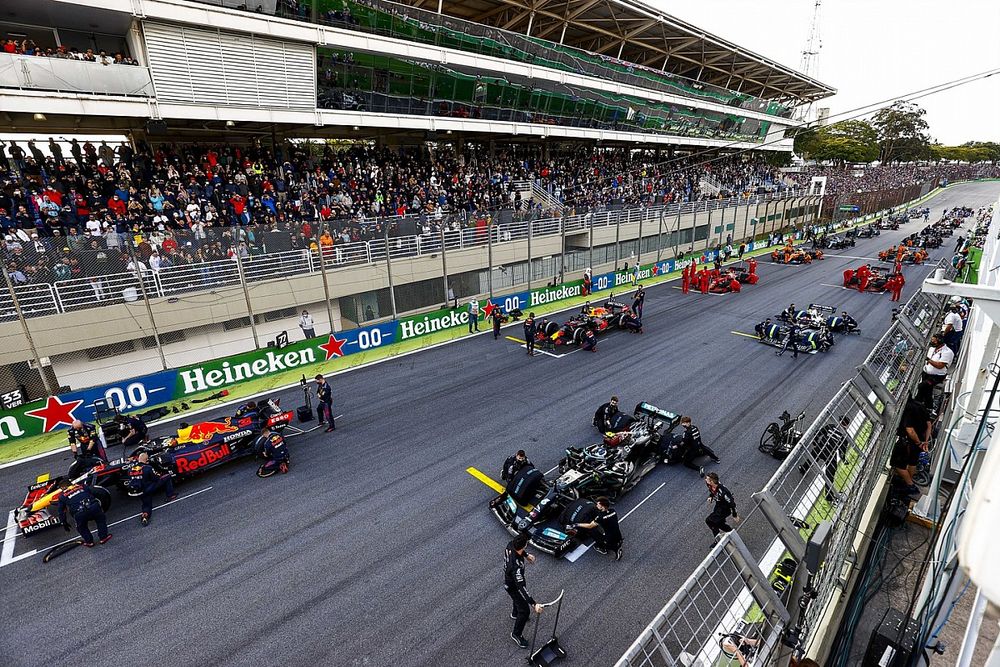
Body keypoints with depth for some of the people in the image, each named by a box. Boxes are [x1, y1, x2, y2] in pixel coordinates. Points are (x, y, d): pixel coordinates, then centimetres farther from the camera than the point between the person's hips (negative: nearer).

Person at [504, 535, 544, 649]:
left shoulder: (510, 545, -25)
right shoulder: (516, 566, -46)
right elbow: (521, 587, -42)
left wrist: (526, 555, 9)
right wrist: (534, 604, -41)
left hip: (509, 578, 8)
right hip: (512, 587, -8)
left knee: (519, 595, 34)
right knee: (525, 610, 8)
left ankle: (515, 614, 63)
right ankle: (516, 634, 32)